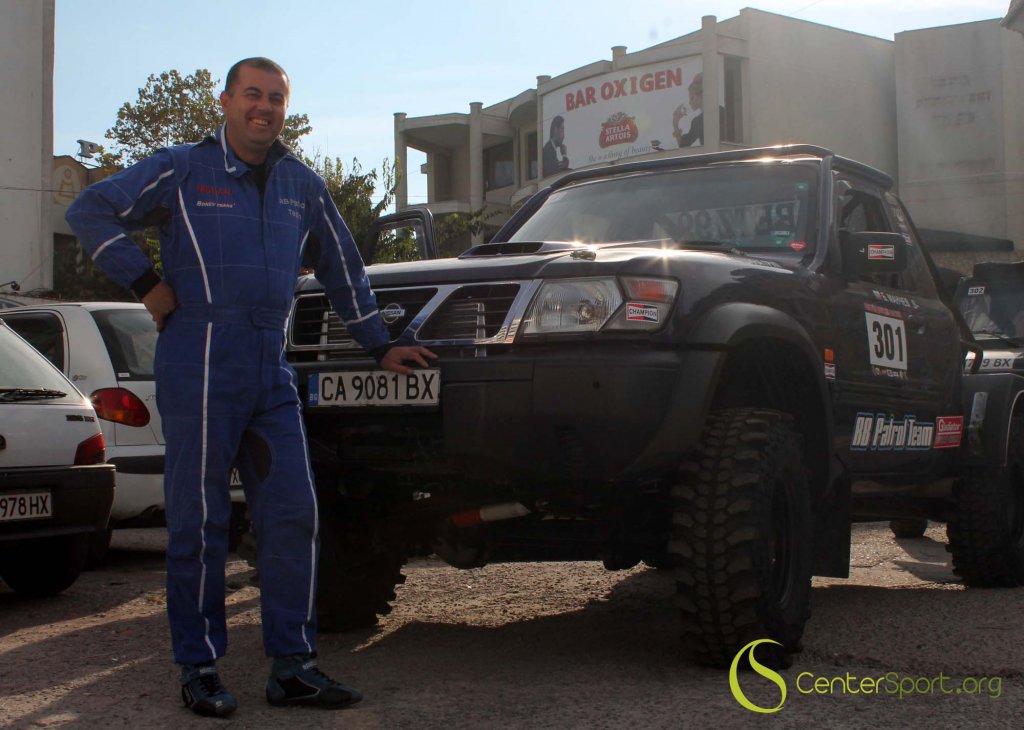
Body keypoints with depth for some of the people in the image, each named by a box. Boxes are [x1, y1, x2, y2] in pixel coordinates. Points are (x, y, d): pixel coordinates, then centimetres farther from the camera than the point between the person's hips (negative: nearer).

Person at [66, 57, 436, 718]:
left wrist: (380, 346, 24)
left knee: (294, 514, 1)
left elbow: (342, 268, 24)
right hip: (199, 369, -4)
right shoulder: (183, 169, 3)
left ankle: (293, 667, 9)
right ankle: (199, 670, 10)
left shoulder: (303, 185, 15)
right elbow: (91, 210, 4)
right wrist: (146, 283, -3)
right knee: (199, 521, 0)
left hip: (272, 372, 5)